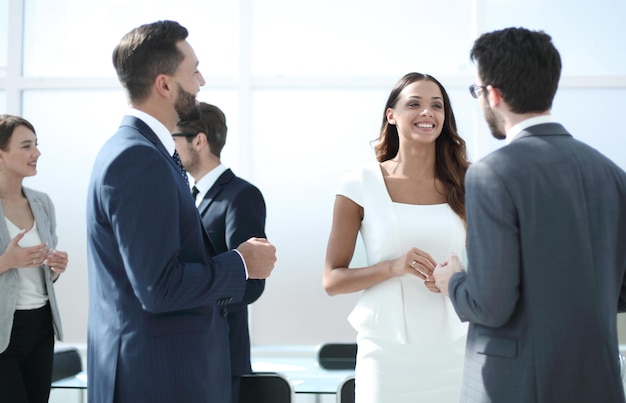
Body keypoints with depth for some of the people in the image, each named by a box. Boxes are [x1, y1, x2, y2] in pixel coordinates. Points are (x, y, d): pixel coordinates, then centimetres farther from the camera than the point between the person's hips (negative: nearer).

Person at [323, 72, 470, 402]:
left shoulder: (464, 186, 3)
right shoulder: (361, 184, -3)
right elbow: (332, 280, -3)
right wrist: (393, 267, -18)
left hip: (453, 351, 2)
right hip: (387, 351, -2)